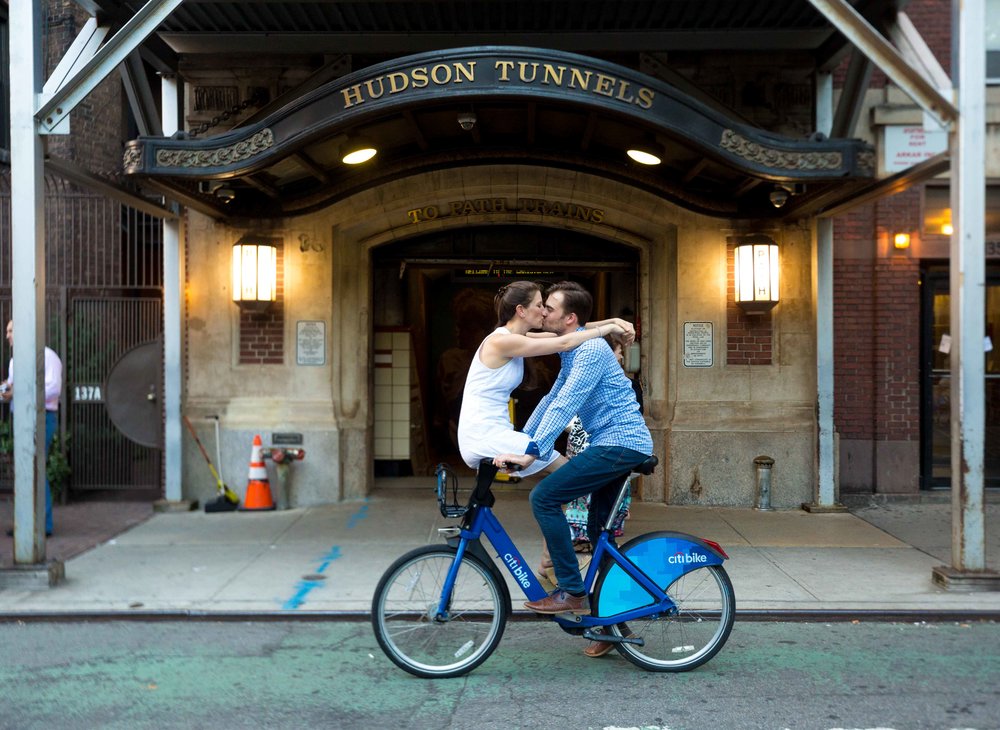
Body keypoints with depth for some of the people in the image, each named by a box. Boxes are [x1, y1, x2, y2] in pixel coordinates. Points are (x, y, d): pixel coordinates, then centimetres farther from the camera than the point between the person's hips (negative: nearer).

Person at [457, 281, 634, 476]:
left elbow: (566, 333, 10)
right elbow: (564, 343, -18)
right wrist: (608, 328, -8)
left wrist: (611, 321, 1)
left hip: (490, 434, 10)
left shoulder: (516, 338, 12)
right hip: (483, 438, -10)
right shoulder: (502, 341, -16)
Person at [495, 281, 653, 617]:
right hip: (624, 442, 11)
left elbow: (565, 405, -24)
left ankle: (572, 593, -10)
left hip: (619, 443, -11)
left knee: (543, 498, -14)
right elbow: (551, 400, 24)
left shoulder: (592, 349, -15)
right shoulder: (572, 352, 18)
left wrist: (531, 453, -29)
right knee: (598, 526, 16)